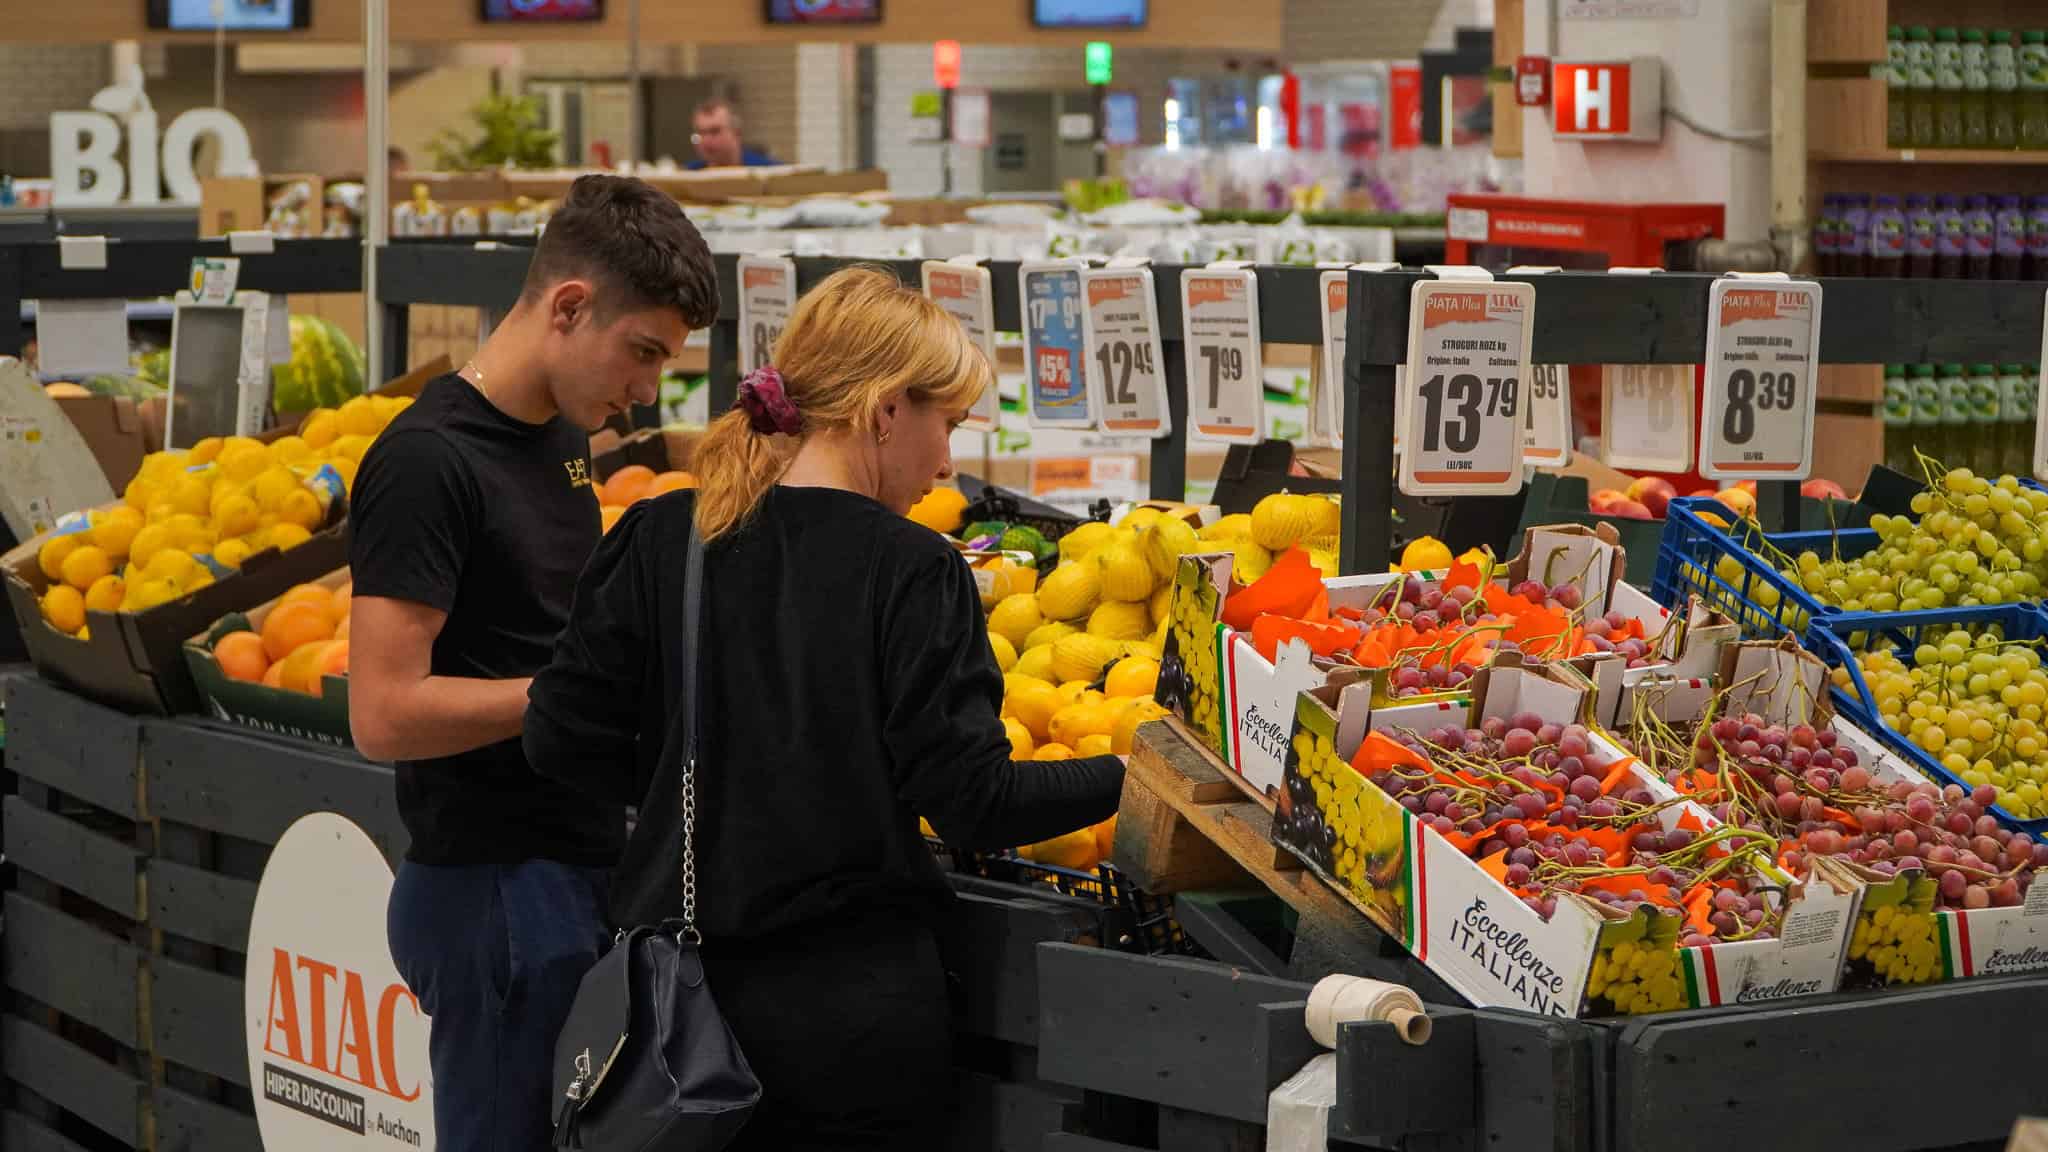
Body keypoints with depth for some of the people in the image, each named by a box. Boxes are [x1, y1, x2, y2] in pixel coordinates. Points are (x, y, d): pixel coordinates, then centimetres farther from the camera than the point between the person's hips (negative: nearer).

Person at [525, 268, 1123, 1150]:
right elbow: (972, 802, -13)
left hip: (679, 989, 4)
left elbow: (562, 737, 2)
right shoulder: (911, 573, -11)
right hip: (852, 1001, -4)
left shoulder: (659, 538, 1)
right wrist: (1131, 777, -1)